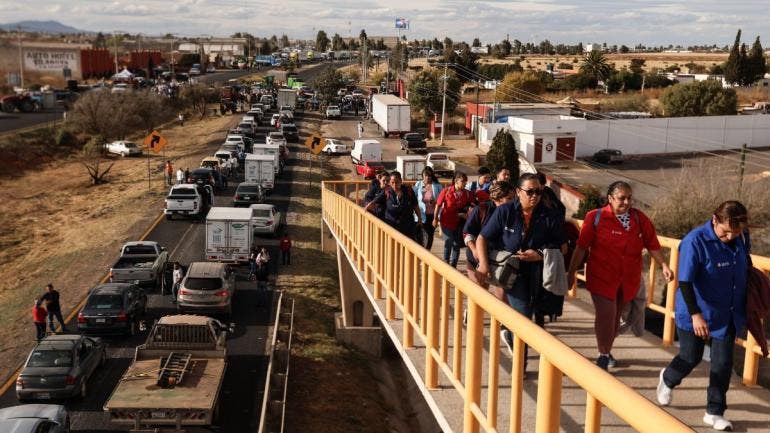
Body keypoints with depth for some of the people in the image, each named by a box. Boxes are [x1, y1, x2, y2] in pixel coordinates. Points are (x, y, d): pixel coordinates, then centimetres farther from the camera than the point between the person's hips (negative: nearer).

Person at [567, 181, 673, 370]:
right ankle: (603, 356, 7)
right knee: (606, 314, -10)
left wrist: (664, 265, -4)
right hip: (602, 276, -3)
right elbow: (581, 247, -4)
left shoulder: (639, 218, 3)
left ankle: (606, 352, 32)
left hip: (628, 279, 4)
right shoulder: (595, 217, -7)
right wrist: (571, 272, -2)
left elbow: (652, 245, 7)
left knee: (616, 316, 14)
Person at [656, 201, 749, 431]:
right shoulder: (695, 241, -24)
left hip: (728, 315, 5)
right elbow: (684, 281, -25)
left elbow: (746, 268, 14)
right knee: (691, 357, 9)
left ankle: (715, 413, 19)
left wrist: (747, 306, 16)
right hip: (696, 314, -5)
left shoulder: (741, 239, -4)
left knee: (723, 363, 4)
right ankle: (668, 380, 42)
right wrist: (695, 314, -32)